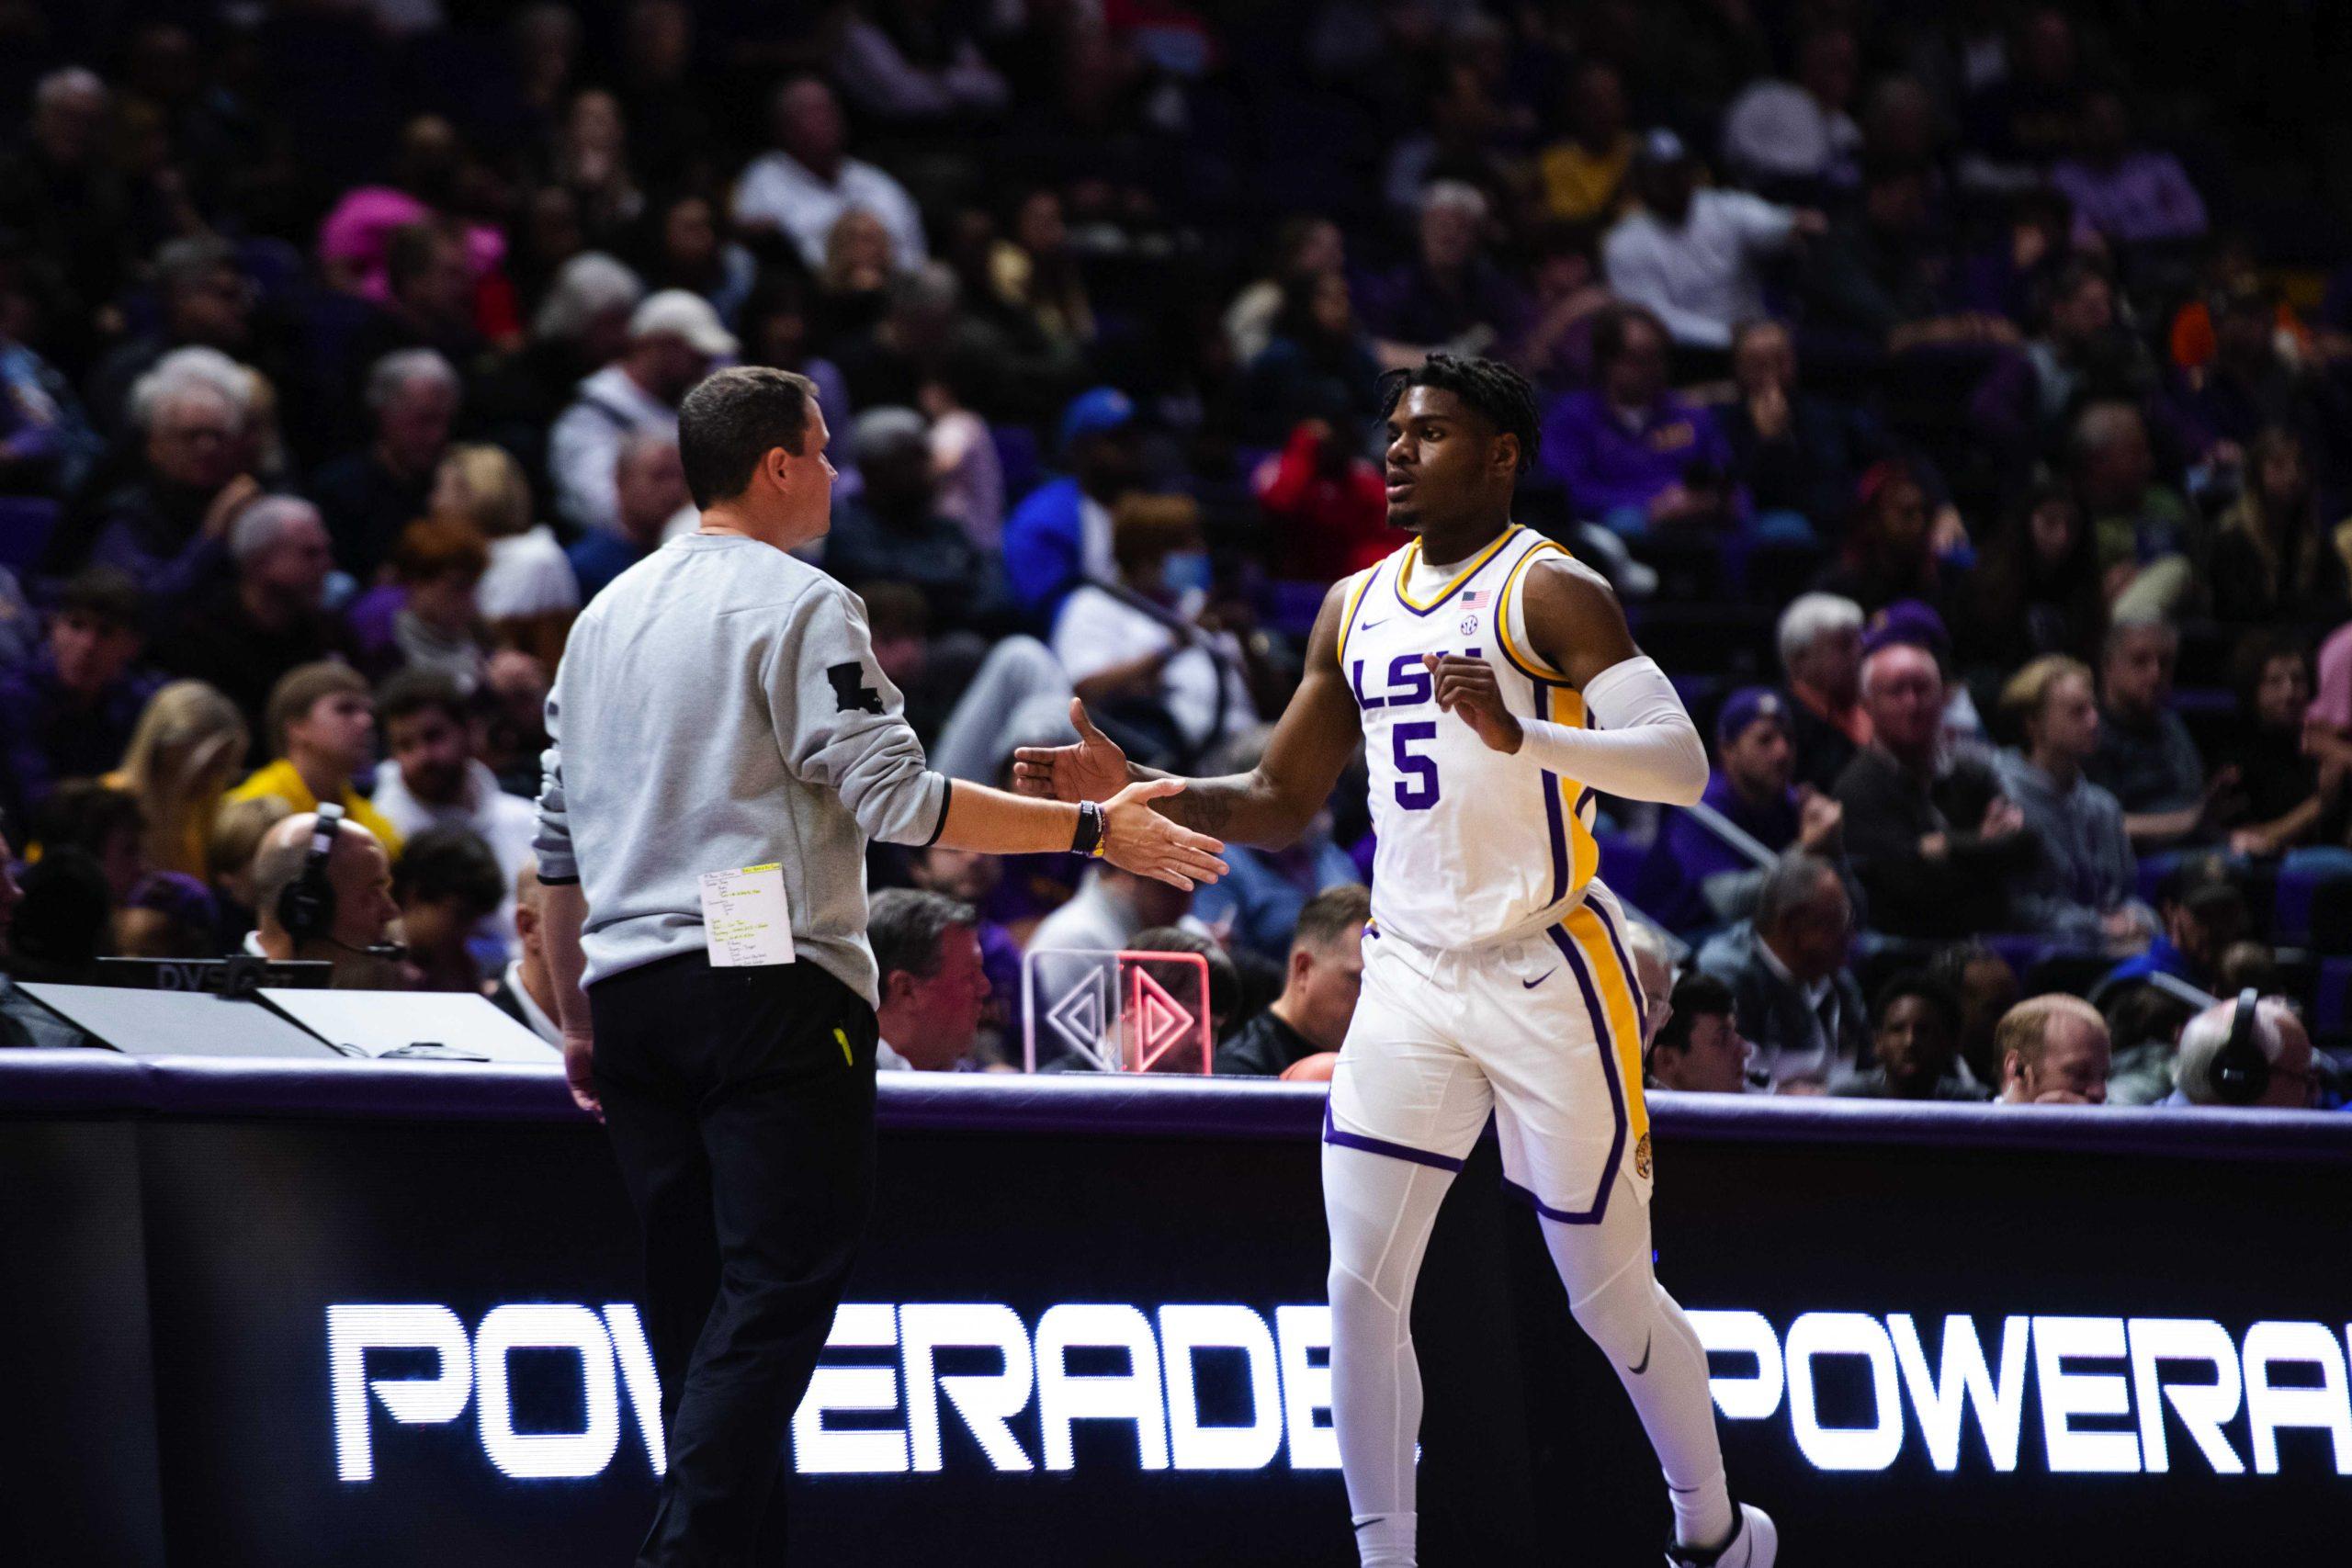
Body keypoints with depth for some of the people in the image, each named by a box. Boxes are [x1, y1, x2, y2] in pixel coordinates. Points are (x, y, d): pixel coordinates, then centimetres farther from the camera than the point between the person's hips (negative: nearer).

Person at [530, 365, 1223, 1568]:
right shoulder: (800, 607, -6)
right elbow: (893, 799, -13)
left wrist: (575, 1018, 26)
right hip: (770, 985, -7)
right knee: (778, 1290, -9)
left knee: (694, 1297, 10)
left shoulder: (606, 614, 16)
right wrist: (1093, 830, -9)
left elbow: (559, 842, 18)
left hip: (633, 990, 7)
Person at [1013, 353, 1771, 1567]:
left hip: (1547, 978, -6)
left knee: (1609, 1295, 3)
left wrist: (1521, 736, -35)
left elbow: (1682, 766, -20)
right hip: (1411, 975, 6)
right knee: (1361, 1284, -7)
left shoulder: (1548, 592, -9)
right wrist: (1136, 794, 4)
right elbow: (1282, 802, 19)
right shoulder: (1356, 608, 12)